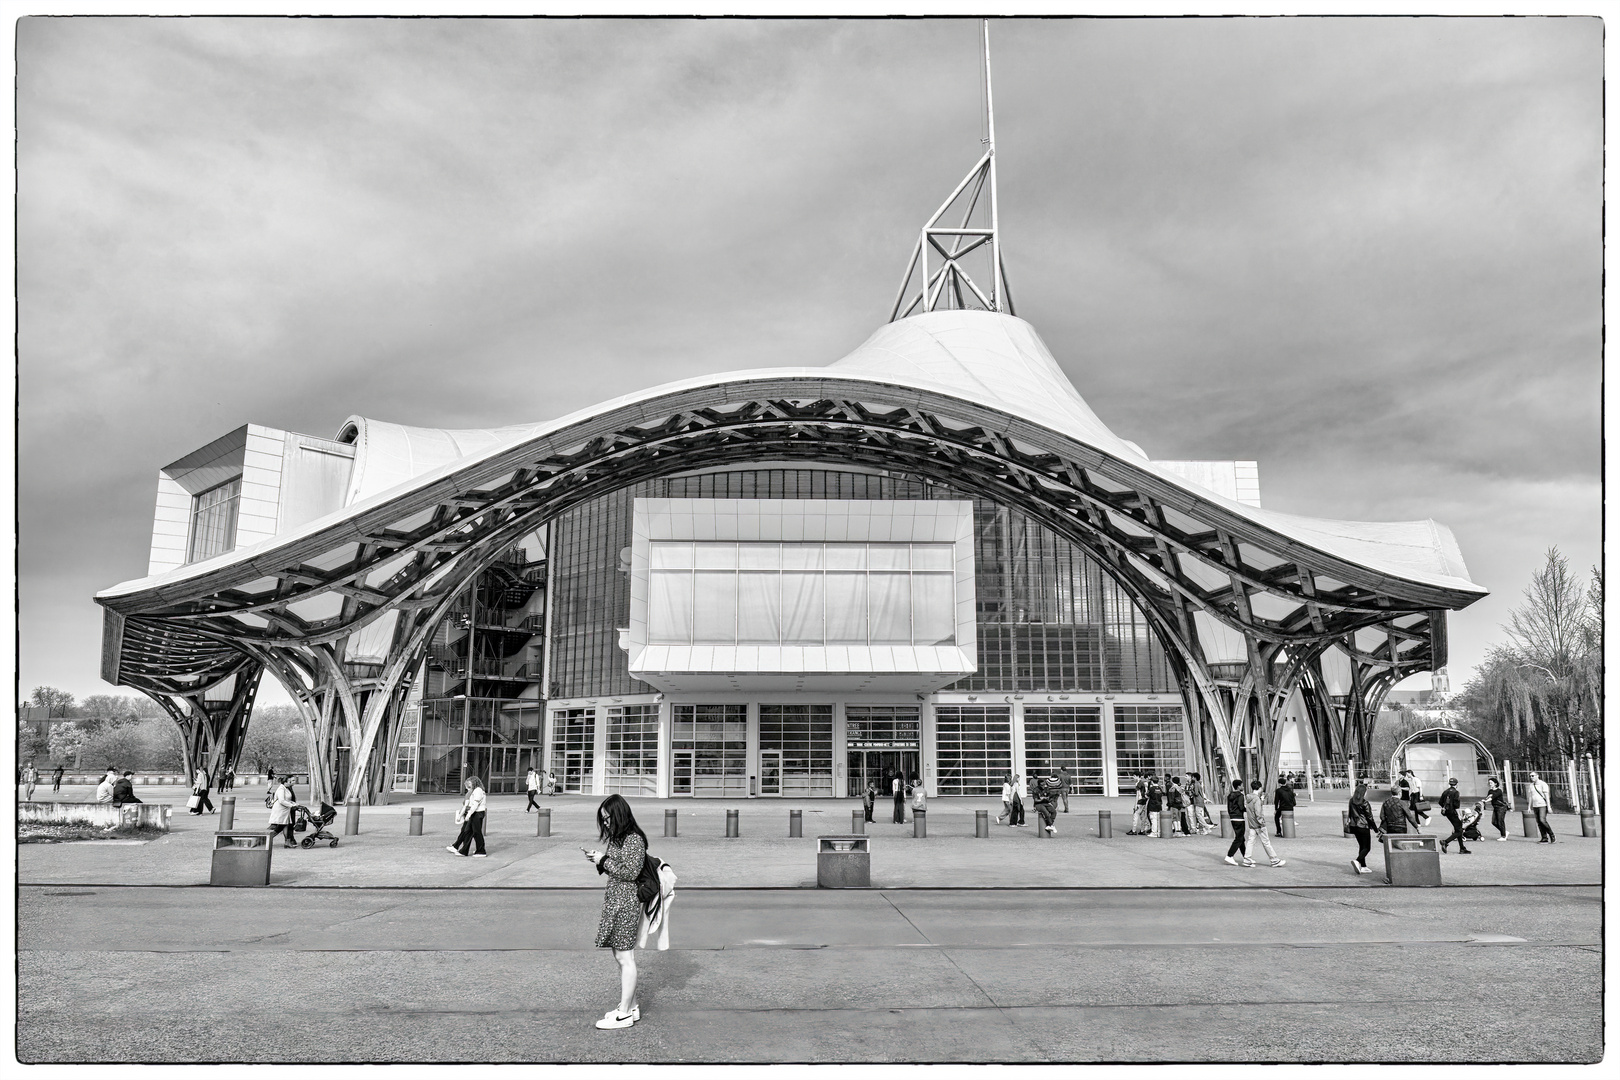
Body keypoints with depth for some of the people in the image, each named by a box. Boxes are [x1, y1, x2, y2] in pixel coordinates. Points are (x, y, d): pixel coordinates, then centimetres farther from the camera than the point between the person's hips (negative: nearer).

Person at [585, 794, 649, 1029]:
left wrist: (604, 861, -14)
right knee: (620, 956, 14)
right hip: (614, 901, 9)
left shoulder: (634, 840, -16)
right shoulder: (617, 838, 13)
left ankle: (625, 1014, 4)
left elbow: (631, 872, -20)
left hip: (626, 903, -9)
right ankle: (631, 1006, 24)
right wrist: (598, 861, 2)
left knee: (625, 957, -3)